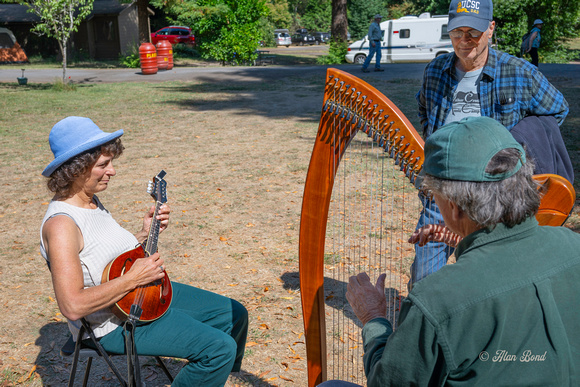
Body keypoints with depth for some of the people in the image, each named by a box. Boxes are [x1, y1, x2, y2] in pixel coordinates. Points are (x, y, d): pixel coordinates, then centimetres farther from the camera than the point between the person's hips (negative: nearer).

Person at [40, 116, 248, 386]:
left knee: (234, 314, 12)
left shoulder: (91, 200, 5)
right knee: (220, 347, -21)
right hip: (113, 324, -9)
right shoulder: (61, 223, -25)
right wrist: (132, 279, -26)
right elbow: (72, 306, -32)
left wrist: (145, 235, 1)